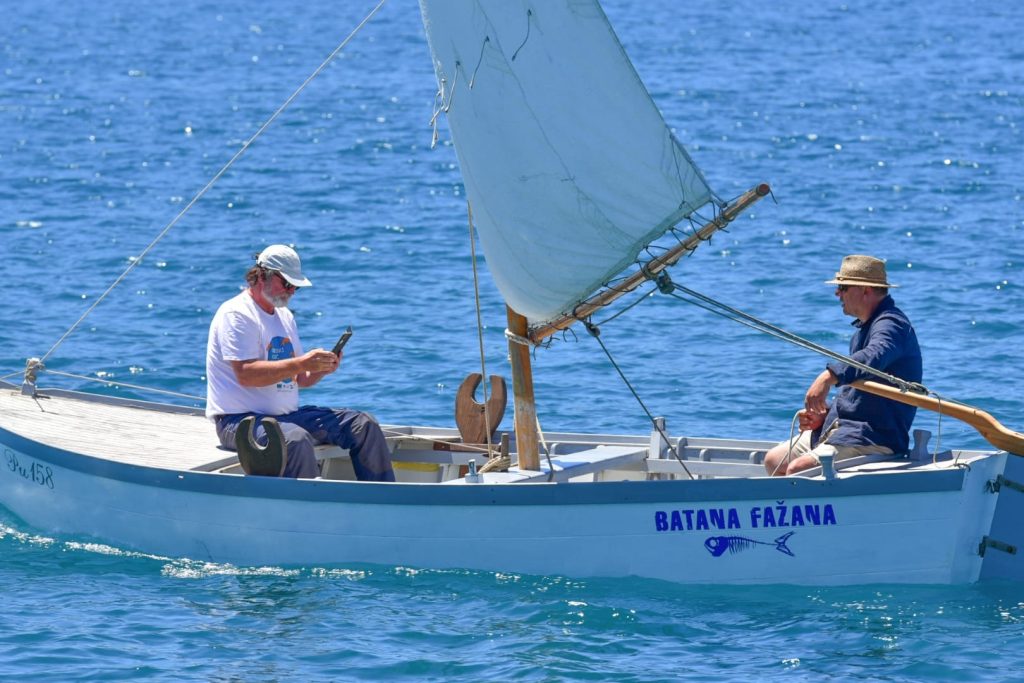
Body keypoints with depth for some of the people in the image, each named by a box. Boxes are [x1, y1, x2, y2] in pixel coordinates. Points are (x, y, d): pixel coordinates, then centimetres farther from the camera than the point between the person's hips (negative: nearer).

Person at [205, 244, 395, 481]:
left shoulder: (285, 316, 20)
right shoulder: (236, 315, -9)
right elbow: (246, 374, -23)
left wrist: (320, 370, -4)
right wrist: (300, 363, -26)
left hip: (287, 416, 9)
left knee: (364, 426, -3)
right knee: (296, 440, -39)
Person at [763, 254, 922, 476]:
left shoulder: (891, 325, -15)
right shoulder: (864, 328, 21)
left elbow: (873, 358, -39)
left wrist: (829, 376, -51)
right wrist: (823, 414, 8)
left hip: (875, 439, -11)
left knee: (798, 469, -26)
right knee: (774, 460, 7)